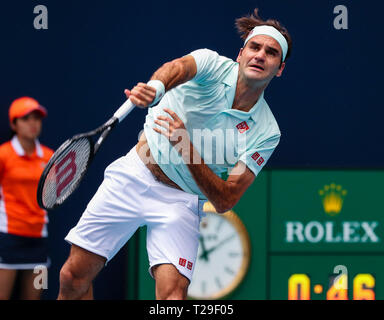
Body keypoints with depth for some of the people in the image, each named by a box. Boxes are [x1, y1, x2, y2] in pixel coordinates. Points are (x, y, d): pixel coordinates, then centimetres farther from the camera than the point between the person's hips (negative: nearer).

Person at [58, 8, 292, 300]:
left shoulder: (266, 132, -8)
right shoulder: (213, 65, -9)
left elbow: (225, 201, -14)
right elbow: (179, 67, -34)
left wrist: (186, 147, -29)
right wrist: (155, 87, -59)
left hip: (180, 202, 0)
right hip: (134, 175, 0)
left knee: (173, 293, -23)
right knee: (74, 276, -1)